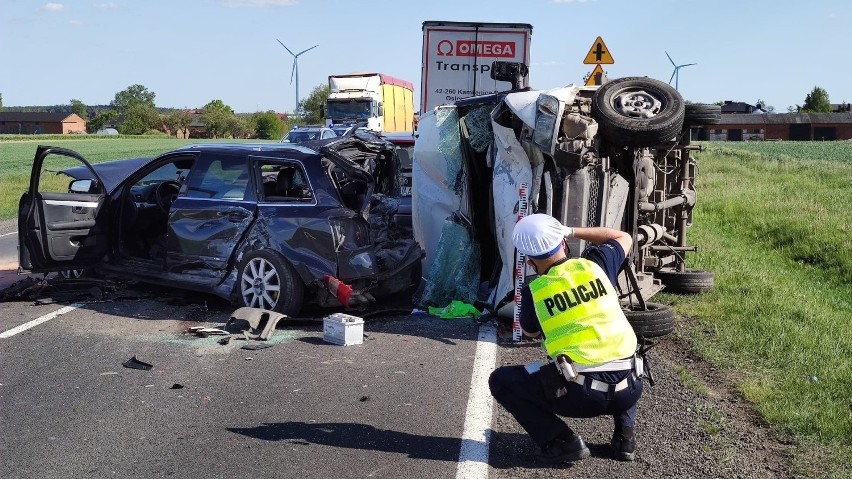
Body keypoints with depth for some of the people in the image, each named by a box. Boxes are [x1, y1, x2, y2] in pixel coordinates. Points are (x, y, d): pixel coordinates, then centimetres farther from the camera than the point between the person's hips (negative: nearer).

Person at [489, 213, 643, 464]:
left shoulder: (533, 292, -2)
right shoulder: (594, 265, 5)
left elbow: (529, 332, 20)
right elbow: (623, 238, 27)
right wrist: (570, 230, 25)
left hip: (581, 394, -4)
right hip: (629, 389, 4)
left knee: (500, 380, 12)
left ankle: (561, 441, 4)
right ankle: (624, 435, 21)